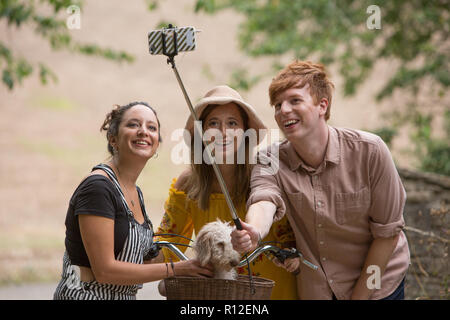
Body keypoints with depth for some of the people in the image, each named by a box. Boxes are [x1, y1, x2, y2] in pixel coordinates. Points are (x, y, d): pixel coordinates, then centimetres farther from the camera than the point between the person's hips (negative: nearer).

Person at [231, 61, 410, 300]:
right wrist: (253, 232, -55)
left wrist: (359, 295, -11)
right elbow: (264, 201, -33)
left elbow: (387, 231, -12)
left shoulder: (369, 151, -17)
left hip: (376, 287, -2)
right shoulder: (272, 162, -11)